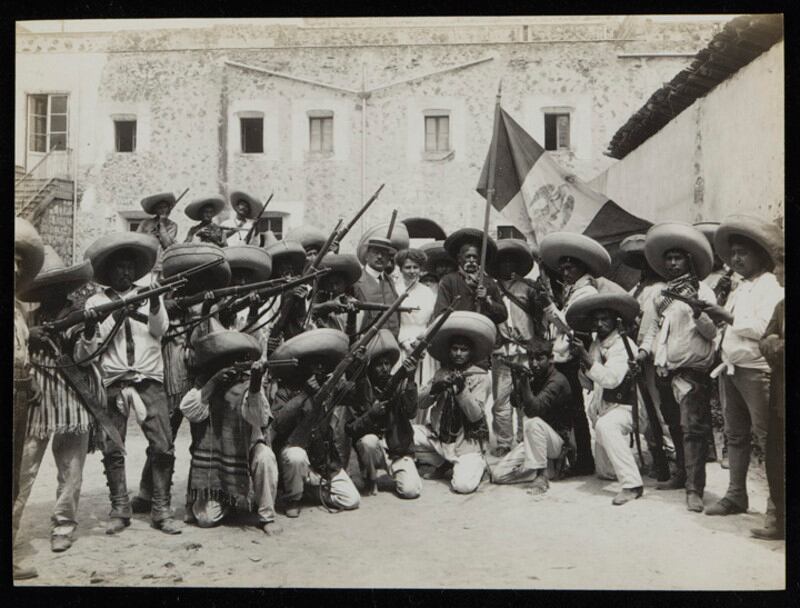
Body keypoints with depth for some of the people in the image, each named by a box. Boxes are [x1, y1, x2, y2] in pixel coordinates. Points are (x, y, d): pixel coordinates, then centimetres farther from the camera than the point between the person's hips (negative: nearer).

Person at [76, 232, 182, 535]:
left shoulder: (150, 294, 11)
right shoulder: (96, 302, 9)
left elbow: (160, 329, -8)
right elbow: (84, 353, 3)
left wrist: (153, 302, -26)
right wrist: (88, 329, -17)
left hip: (150, 381, 0)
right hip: (113, 384, 0)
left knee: (163, 448, -6)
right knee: (112, 450, 1)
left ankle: (161, 510, 2)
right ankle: (119, 510, 13)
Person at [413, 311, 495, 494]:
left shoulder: (481, 377, -5)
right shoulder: (441, 373, 6)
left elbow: (475, 416, -15)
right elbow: (420, 403, -2)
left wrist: (462, 390, -27)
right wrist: (436, 388, -20)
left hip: (467, 442, -5)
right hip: (439, 436, 5)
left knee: (463, 485, -27)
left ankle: (477, 464, 12)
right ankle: (444, 465, 6)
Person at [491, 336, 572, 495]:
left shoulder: (557, 381, -19)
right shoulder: (534, 378, 5)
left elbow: (533, 410, -31)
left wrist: (524, 379, -33)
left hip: (559, 441, -7)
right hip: (534, 440, 7)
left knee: (533, 422, -38)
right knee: (499, 474, -6)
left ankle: (542, 475, -23)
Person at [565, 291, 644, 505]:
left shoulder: (623, 345, -16)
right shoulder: (596, 344, 5)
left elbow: (611, 378, -30)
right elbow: (590, 382, 17)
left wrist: (587, 359, -32)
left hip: (624, 407, -8)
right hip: (603, 407, 8)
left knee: (605, 426, -40)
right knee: (603, 467, 18)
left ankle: (632, 484, -40)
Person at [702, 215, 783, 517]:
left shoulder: (771, 286, -5)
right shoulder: (739, 289, 18)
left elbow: (764, 328, -18)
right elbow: (716, 330, 17)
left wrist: (729, 317, -15)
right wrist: (703, 311, 2)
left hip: (756, 370, -8)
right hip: (730, 368, 8)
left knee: (767, 436, -4)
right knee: (735, 435, 11)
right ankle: (736, 495, 17)